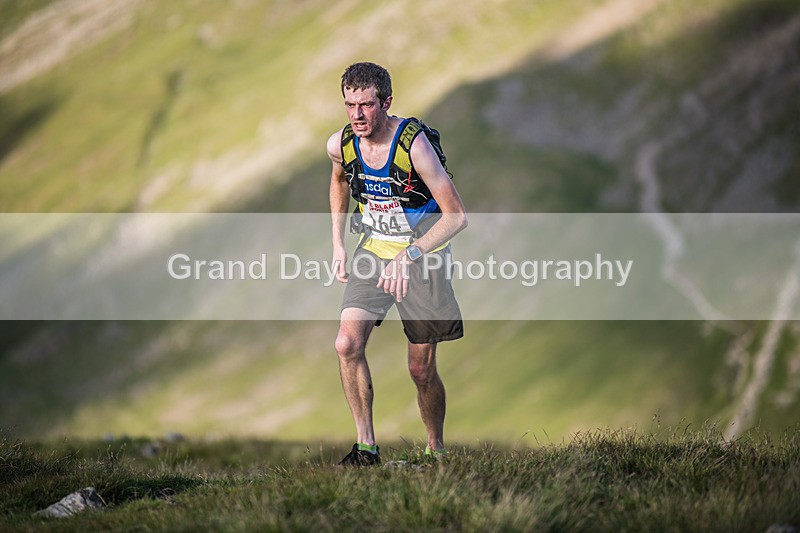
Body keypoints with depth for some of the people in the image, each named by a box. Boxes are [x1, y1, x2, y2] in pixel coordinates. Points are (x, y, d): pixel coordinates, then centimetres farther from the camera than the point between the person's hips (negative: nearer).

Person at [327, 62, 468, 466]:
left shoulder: (414, 144, -24)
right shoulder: (340, 145, -8)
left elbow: (456, 216, -22)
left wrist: (409, 255, -32)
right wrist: (338, 243, 12)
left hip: (423, 254, -4)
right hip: (373, 251, 4)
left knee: (421, 370, 0)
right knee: (347, 345, -16)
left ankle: (436, 449, 24)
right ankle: (366, 446, -5)